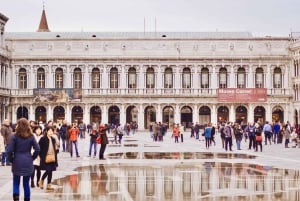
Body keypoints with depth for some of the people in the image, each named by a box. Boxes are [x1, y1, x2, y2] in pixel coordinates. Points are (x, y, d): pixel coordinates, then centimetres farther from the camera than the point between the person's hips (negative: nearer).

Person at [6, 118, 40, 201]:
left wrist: (12, 159, 5)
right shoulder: (31, 136, -1)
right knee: (26, 183, 11)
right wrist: (32, 158, 8)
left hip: (17, 163, -2)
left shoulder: (14, 136, -9)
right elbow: (37, 149, -4)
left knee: (16, 183, 9)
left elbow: (9, 151, -10)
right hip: (28, 163, 2)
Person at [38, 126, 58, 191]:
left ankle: (49, 185, 11)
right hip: (45, 158, -6)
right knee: (48, 170, -11)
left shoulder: (53, 140, 11)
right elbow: (39, 148, -8)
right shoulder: (43, 139, -8)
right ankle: (41, 181, 13)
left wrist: (55, 157, 12)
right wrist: (42, 157, -12)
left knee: (50, 171, 6)